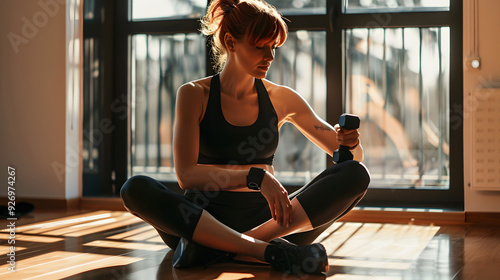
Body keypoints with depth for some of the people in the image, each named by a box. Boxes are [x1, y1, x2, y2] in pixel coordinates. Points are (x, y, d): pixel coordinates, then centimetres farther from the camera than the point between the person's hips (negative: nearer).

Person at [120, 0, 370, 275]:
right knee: (135, 188, -30)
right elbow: (185, 174, -12)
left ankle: (211, 247, -29)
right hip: (205, 217, -2)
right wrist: (255, 176, -25)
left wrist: (351, 143, -12)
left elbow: (355, 159, 13)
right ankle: (269, 250, -36)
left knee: (355, 174, -20)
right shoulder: (194, 94, 1)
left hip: (265, 220, 3)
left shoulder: (281, 99, 9)